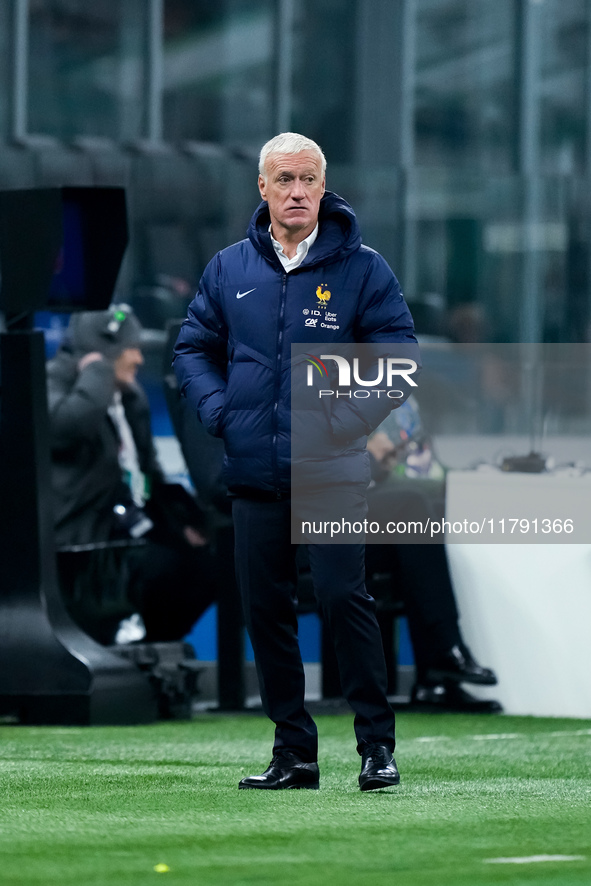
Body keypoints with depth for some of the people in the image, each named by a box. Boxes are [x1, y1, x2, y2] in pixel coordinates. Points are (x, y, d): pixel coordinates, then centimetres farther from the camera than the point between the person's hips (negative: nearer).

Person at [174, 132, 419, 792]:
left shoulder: (361, 268, 1)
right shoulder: (229, 269, 10)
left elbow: (397, 353, 0)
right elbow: (193, 347, 18)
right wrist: (219, 411, 1)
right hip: (254, 471, 4)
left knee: (342, 596, -12)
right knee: (265, 608, 5)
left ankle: (376, 744, -3)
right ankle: (293, 752, 13)